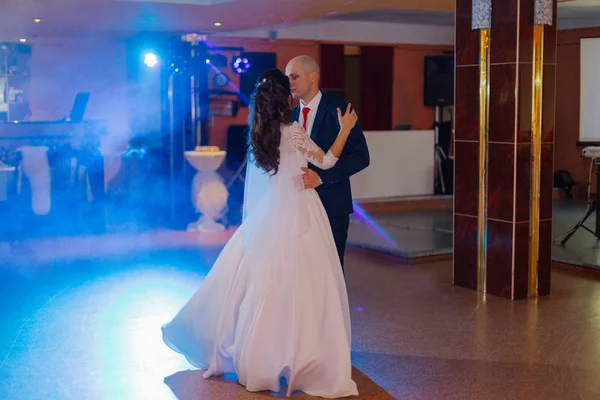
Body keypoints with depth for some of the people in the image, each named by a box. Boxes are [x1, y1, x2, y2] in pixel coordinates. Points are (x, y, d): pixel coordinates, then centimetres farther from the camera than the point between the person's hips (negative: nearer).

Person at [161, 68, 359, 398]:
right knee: (299, 288, -1)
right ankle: (302, 360, 4)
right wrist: (345, 129, 2)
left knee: (261, 285, 14)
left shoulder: (258, 133, 5)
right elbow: (326, 162, -4)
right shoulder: (294, 132, -13)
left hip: (268, 216, 7)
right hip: (297, 214, -6)